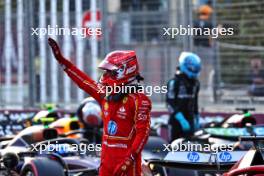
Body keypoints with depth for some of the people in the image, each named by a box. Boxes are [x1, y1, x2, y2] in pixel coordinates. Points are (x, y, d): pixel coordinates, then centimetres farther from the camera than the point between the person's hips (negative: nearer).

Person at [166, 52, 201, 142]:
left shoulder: (195, 82, 12)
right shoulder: (175, 82, -11)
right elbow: (170, 102, -17)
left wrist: (197, 119, 21)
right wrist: (181, 119, -23)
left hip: (190, 120, 6)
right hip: (177, 120, -6)